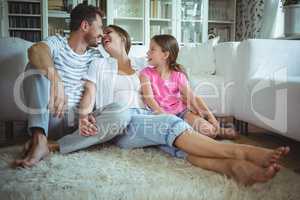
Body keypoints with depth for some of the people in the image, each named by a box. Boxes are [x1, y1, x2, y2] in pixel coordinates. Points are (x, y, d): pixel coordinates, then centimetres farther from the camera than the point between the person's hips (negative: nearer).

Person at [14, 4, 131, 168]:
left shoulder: (95, 56, 13)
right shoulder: (57, 42, 0)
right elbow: (35, 50, -25)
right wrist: (55, 79, -45)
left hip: (78, 119, 3)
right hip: (51, 117, -2)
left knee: (121, 113, -24)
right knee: (37, 65, -21)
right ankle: (39, 140, -33)